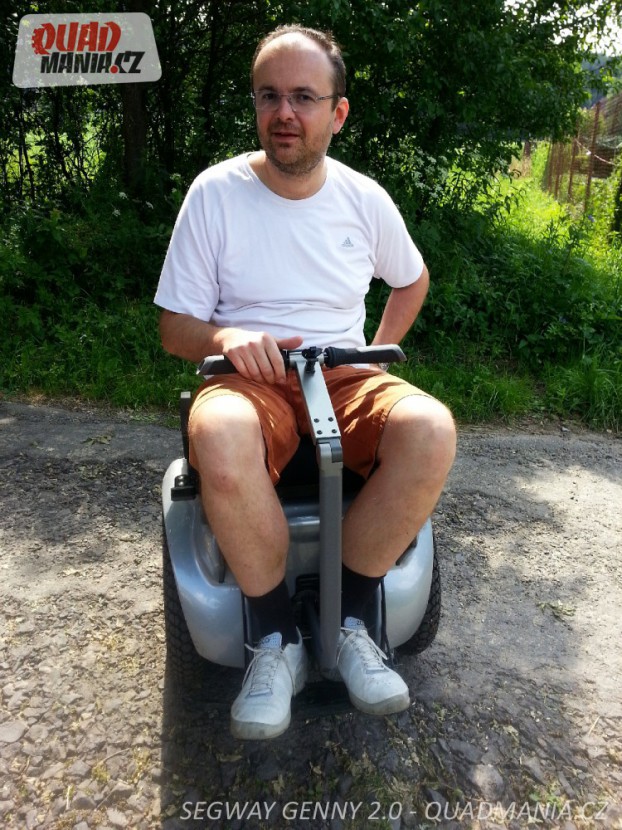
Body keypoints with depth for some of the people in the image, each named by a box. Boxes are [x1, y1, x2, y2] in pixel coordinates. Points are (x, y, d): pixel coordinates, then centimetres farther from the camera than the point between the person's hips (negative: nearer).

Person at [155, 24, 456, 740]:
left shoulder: (364, 198, 6)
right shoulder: (215, 192, -1)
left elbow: (412, 281, 24)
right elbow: (175, 329, 0)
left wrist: (379, 354, 8)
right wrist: (226, 339, -22)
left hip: (345, 381, 3)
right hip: (251, 382, -2)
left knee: (430, 429, -30)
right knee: (221, 440, -38)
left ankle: (348, 622, -11)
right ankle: (277, 640, -15)